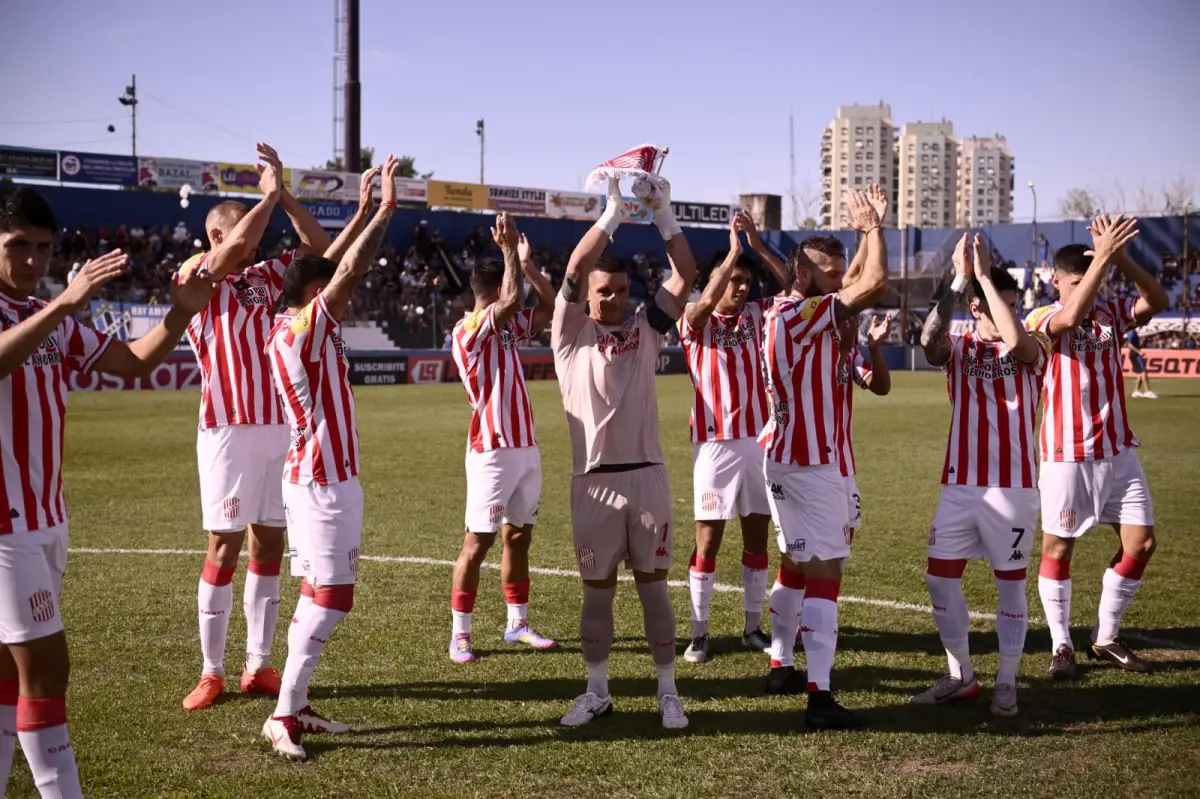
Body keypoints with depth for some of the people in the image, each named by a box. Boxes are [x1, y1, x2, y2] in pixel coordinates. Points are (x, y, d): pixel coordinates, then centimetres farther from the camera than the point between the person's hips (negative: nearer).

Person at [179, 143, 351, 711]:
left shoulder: (264, 277, 13)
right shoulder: (196, 277, -4)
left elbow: (320, 248, 13)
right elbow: (234, 245, -22)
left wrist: (283, 195, 4)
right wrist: (270, 194, -9)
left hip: (279, 428, 6)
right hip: (230, 431, -6)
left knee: (269, 545, 7)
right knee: (224, 549, -2)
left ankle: (258, 666, 14)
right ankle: (211, 671, 7)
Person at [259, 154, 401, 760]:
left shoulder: (291, 332, 11)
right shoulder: (304, 331, -14)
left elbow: (333, 270, 21)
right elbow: (350, 274, -18)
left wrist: (364, 212, 21)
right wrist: (386, 210, -11)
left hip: (316, 477, 10)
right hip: (324, 481, -10)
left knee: (320, 593, 12)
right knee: (331, 598, -9)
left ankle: (295, 707, 17)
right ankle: (284, 716, -5)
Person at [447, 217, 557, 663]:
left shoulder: (508, 328, 13)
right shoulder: (468, 330, -12)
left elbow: (551, 305, 18)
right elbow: (513, 300, -25)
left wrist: (526, 263, 8)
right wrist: (509, 250, -13)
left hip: (525, 447, 8)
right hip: (493, 452, -8)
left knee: (518, 536, 12)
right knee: (478, 542, -5)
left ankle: (517, 624, 21)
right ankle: (459, 634, 1)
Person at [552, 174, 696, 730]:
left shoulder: (645, 331, 9)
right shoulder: (571, 335, 3)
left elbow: (685, 275, 1)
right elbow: (574, 271, -12)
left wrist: (663, 213, -9)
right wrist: (613, 212, -16)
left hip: (647, 474, 1)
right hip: (594, 480, -1)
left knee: (653, 585, 6)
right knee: (597, 589, 7)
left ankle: (668, 694, 13)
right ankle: (597, 692, 19)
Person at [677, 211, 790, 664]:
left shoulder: (755, 315, 9)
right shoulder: (694, 321, -2)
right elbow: (707, 300, -24)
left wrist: (757, 243, -10)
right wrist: (734, 250, -17)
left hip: (758, 439, 4)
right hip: (715, 443, -4)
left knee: (757, 536, 8)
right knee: (708, 539, -2)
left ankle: (753, 627, 18)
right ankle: (698, 633, 5)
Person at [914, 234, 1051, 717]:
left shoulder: (1033, 350, -1)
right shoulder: (959, 349, 5)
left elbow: (1014, 340, -25)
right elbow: (929, 340, -19)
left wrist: (984, 275, -21)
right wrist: (959, 280, -22)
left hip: (1013, 487, -3)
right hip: (959, 486, 3)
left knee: (1011, 583, 4)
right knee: (940, 579, 3)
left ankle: (1006, 684, 15)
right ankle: (961, 677, 18)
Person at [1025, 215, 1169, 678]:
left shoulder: (1111, 313, 4)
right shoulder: (1042, 319, -9)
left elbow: (1157, 302, -13)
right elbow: (1072, 317, -31)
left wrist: (1120, 258, -26)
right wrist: (1102, 255, -35)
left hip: (1118, 451, 5)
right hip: (1068, 455, -5)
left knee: (1141, 542, 3)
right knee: (1058, 547, 2)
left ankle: (1106, 638, 17)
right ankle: (1061, 645, 14)